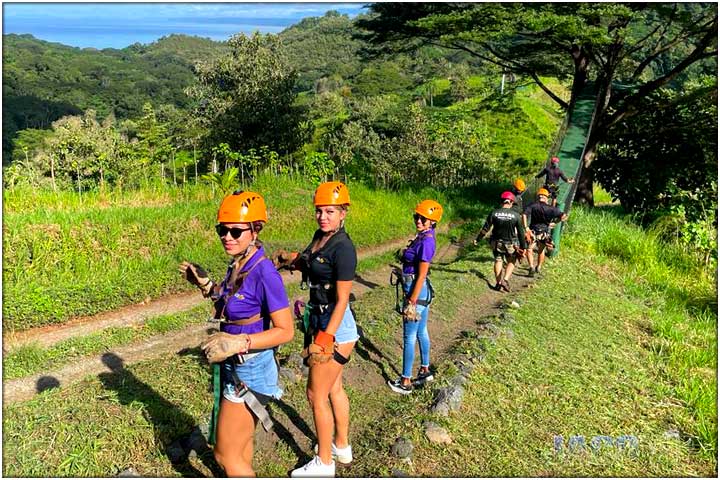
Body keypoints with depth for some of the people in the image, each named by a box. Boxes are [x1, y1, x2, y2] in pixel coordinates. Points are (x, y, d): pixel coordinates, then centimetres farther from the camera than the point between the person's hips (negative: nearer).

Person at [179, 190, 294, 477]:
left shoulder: (264, 273, -25)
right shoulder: (237, 265, -1)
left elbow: (286, 331, -22)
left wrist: (239, 342, -30)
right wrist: (205, 284, 2)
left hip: (250, 372, -8)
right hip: (234, 367, 8)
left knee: (226, 455, 7)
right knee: (240, 441, 27)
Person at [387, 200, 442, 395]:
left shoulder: (426, 242, -22)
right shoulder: (423, 236, 5)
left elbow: (421, 275, -21)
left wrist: (411, 302, -19)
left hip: (417, 291, -9)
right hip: (421, 291, 9)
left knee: (409, 337, 0)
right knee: (421, 332, 20)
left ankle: (406, 382, 10)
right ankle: (425, 371, 35)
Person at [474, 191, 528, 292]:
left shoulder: (494, 213, -12)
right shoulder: (516, 215, -13)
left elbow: (485, 228, -8)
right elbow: (520, 233, -6)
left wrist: (477, 239, 4)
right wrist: (523, 247, 3)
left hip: (497, 242, 1)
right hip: (511, 244, -1)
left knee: (498, 260, 20)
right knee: (511, 262, 17)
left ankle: (498, 282, 17)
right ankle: (505, 280, -3)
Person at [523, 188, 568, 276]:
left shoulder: (532, 205, -8)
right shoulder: (551, 208, -7)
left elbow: (524, 215, -21)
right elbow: (564, 217, -11)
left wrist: (526, 228, -21)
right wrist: (554, 223, 2)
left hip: (533, 232, -2)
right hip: (545, 233, 2)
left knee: (529, 250, 12)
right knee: (541, 251, 23)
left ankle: (532, 267, -6)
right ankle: (539, 267, 36)